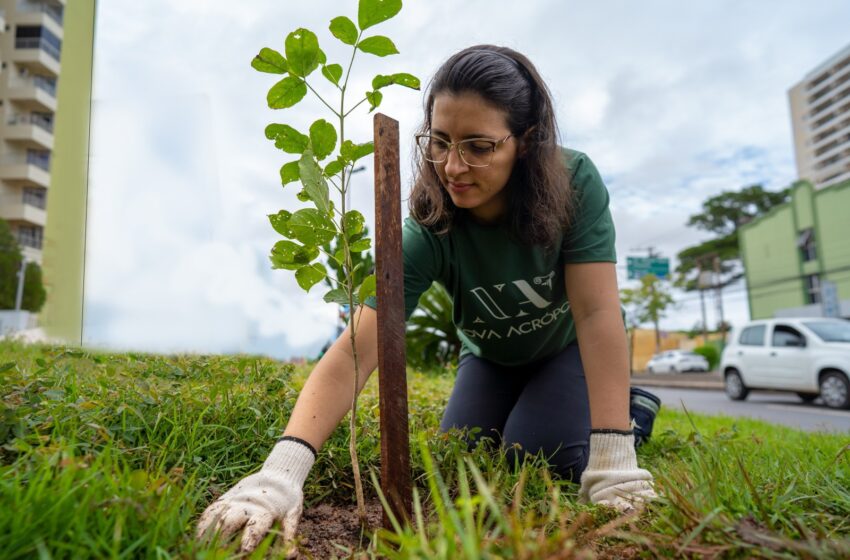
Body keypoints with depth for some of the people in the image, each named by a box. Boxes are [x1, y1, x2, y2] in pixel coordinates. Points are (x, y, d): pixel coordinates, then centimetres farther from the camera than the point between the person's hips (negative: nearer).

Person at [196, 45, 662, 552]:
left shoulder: (575, 183, -33)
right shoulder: (428, 234, -33)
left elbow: (597, 313, -36)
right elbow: (355, 350, -43)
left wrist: (612, 459, -41)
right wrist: (283, 468, -57)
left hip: (570, 347, -2)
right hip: (493, 357, 2)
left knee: (537, 454, -20)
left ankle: (631, 411, 10)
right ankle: (510, 411, 26)